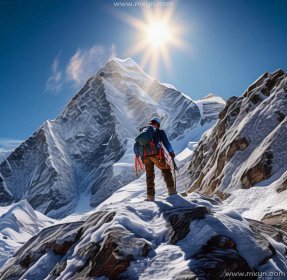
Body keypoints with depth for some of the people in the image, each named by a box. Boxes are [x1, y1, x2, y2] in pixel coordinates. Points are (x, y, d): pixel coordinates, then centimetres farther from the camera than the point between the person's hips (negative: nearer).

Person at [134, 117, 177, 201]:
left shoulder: (143, 132, 25)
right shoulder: (160, 131, 14)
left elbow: (136, 145, 22)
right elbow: (166, 143, 7)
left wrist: (137, 154, 37)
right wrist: (171, 152, 21)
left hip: (145, 156, 3)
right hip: (156, 154, -3)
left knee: (149, 175, 14)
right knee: (166, 169, 16)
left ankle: (150, 196, 10)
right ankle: (171, 190, 11)